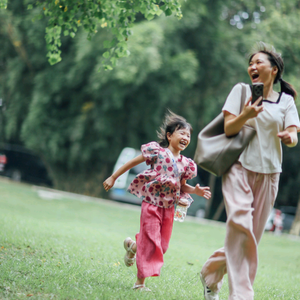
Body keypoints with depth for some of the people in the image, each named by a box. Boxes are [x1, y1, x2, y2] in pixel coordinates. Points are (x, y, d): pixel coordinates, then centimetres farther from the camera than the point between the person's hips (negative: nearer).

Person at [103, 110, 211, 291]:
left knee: (162, 245, 6)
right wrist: (113, 177, 1)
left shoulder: (185, 164, 7)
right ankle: (140, 282, 6)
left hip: (168, 208, 5)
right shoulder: (157, 152, -7)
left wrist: (196, 191, 0)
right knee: (150, 244, -5)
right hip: (152, 203, -5)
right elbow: (133, 162, 0)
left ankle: (132, 246, 31)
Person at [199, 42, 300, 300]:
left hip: (268, 172, 3)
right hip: (239, 165, -3)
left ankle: (211, 272, 28)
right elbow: (228, 128, -1)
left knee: (253, 234, 5)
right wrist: (245, 116, -21)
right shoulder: (241, 90, 5)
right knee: (239, 223, -22)